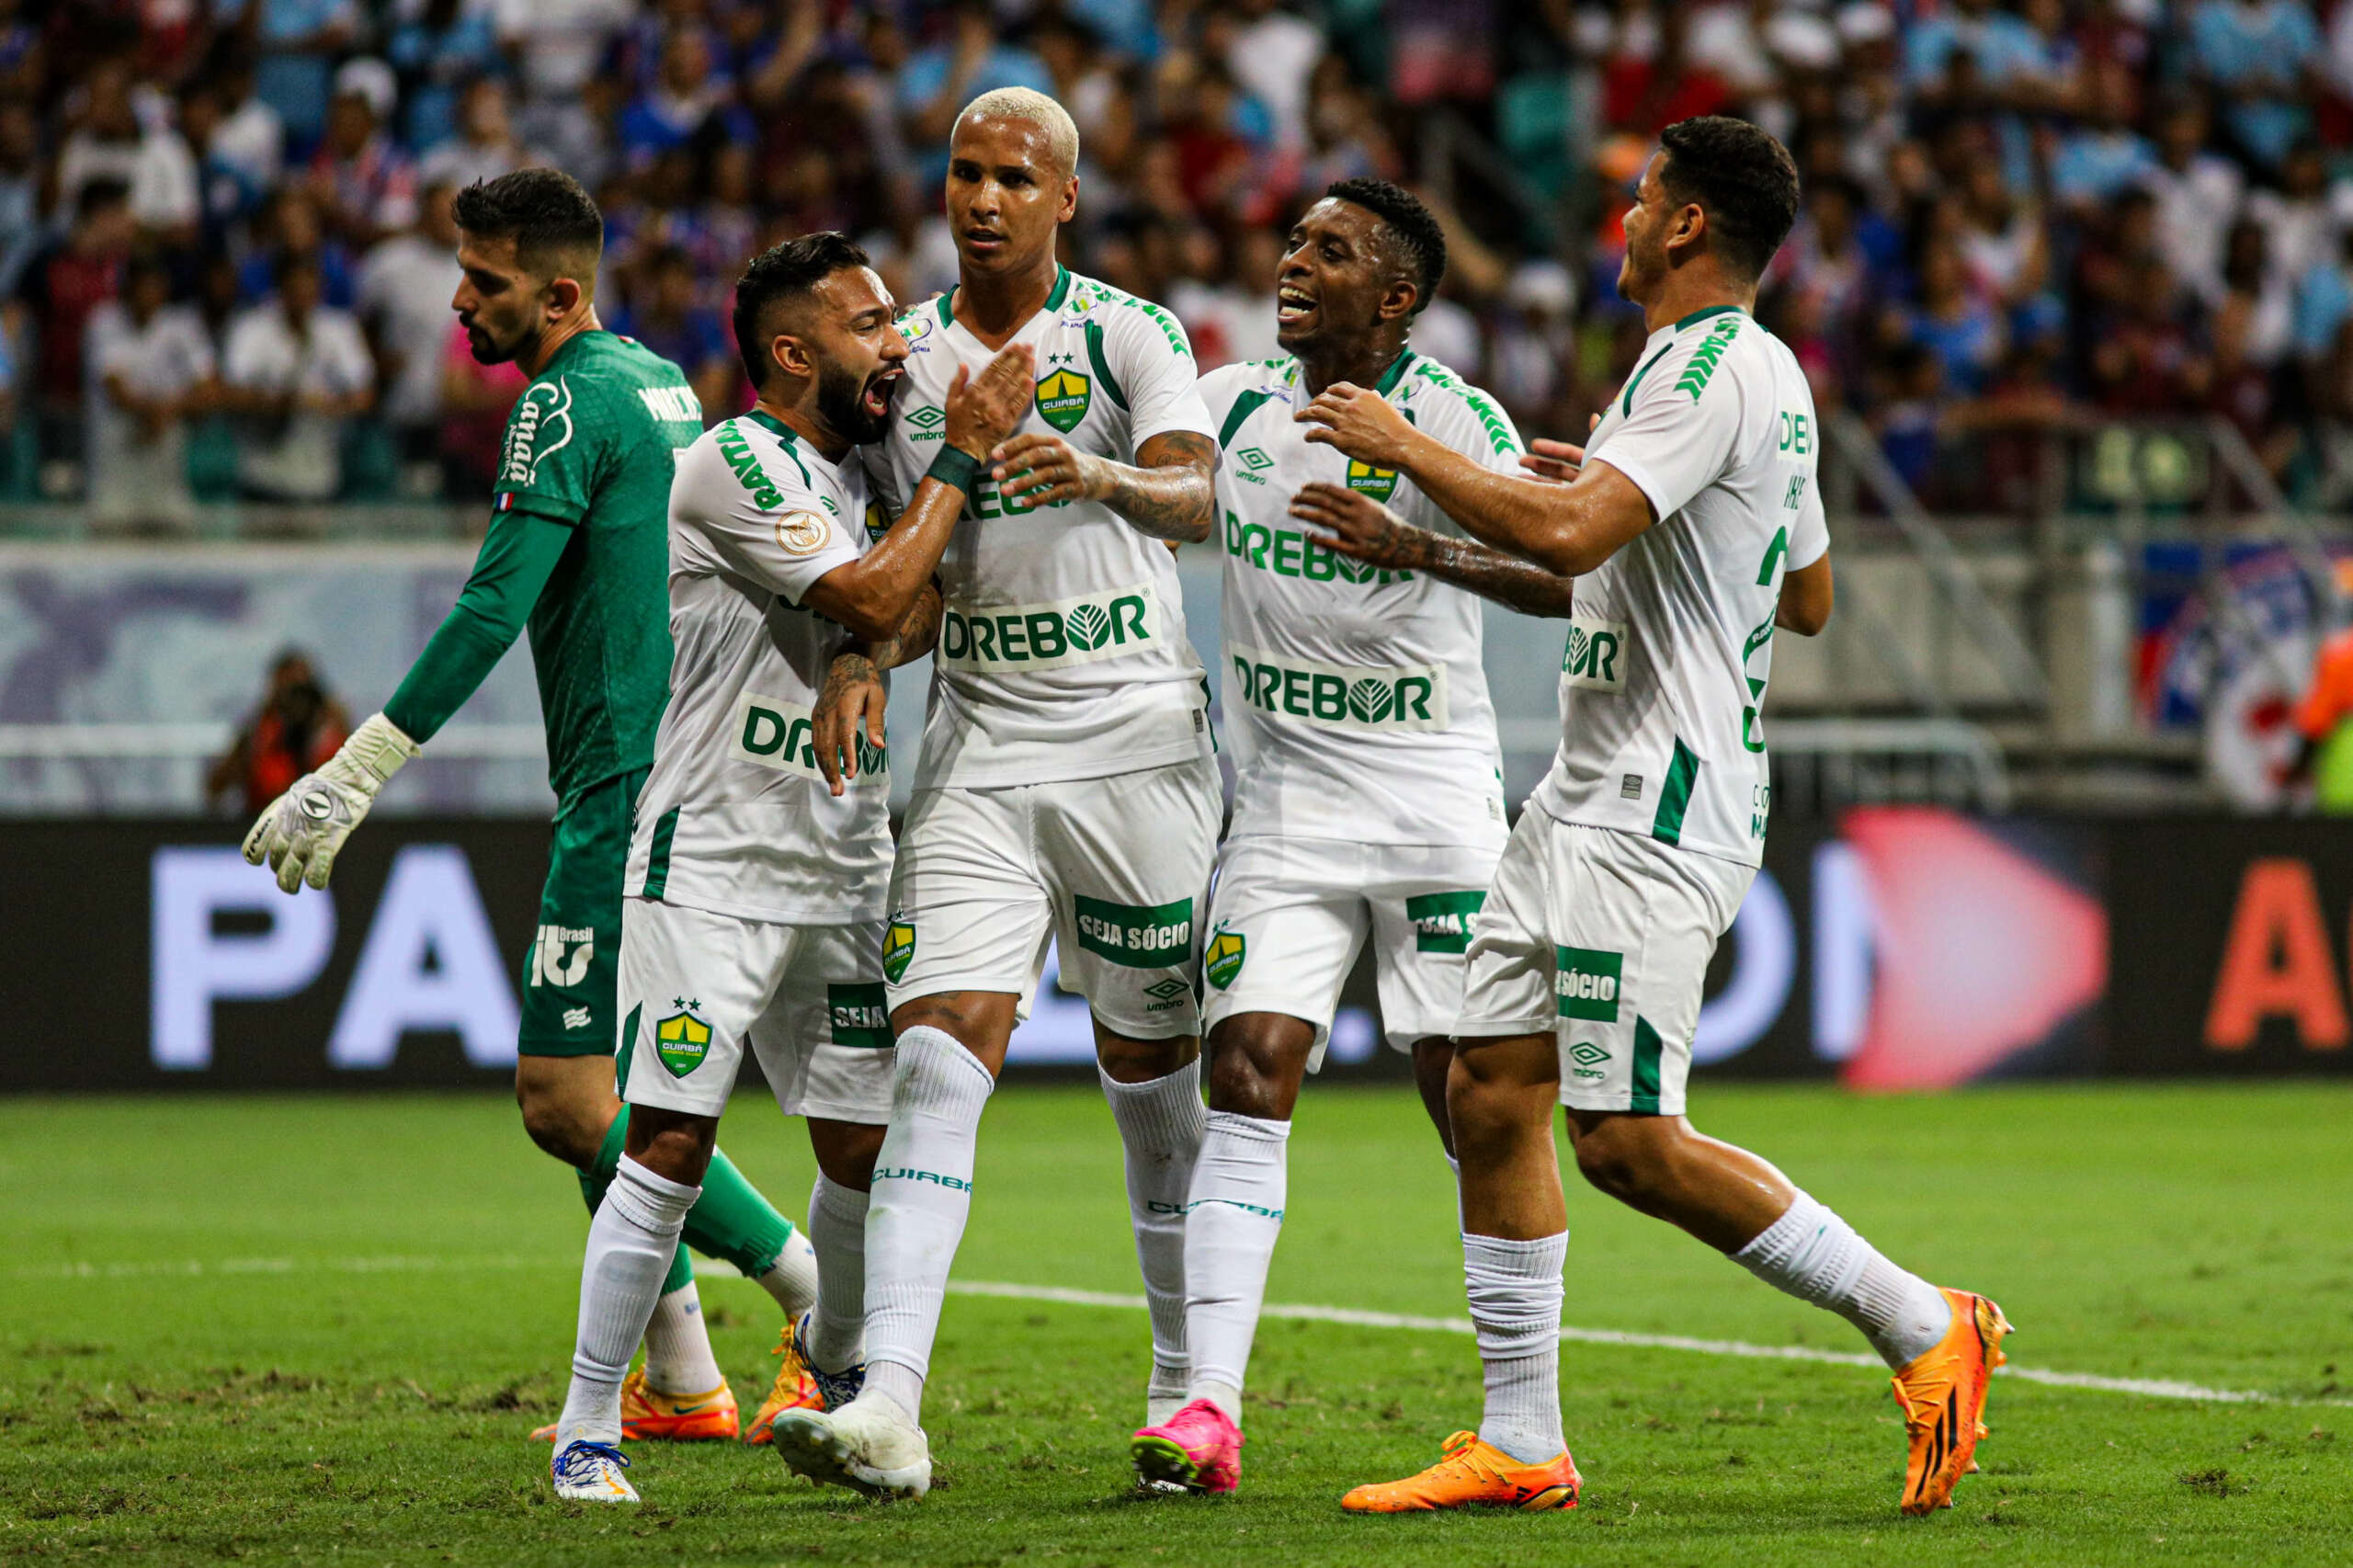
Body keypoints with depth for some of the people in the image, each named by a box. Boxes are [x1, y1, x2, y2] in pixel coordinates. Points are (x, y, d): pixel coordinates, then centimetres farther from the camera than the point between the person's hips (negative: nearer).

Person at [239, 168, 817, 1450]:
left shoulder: (571, 403, -13)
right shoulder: (661, 383, 15)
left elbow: (490, 613, -19)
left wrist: (352, 777, -19)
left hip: (630, 789, -10)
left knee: (568, 1100, -11)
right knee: (599, 1087, 15)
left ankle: (819, 1287, -10)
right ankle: (679, 1381, 16)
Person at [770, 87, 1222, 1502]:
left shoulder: (1132, 337, -1)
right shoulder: (902, 359, 11)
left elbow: (1200, 503, -16)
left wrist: (1106, 478, -36)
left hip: (1136, 743, -3)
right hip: (978, 757, 3)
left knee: (1155, 1069, 5)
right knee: (938, 1058, -12)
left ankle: (1188, 1386, 22)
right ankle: (889, 1409, -23)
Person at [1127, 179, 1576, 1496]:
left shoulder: (1450, 419, -10)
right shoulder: (1233, 403, 6)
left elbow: (1561, 576, -22)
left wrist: (1414, 545, -36)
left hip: (1436, 807, -4)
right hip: (1285, 807, 4)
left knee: (1474, 1098, -3)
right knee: (1248, 1072, -11)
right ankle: (1211, 1413, -16)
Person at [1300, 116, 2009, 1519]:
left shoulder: (1714, 369, -16)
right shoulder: (1768, 378, 17)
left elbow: (1565, 534, -29)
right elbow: (1810, 597, 29)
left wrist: (1406, 447, -16)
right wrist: (1616, 485, 30)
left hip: (1655, 813, -10)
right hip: (1594, 801, 10)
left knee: (1630, 1144, -11)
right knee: (1491, 1094, 5)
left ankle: (1922, 1325, -2)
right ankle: (1520, 1443, 7)